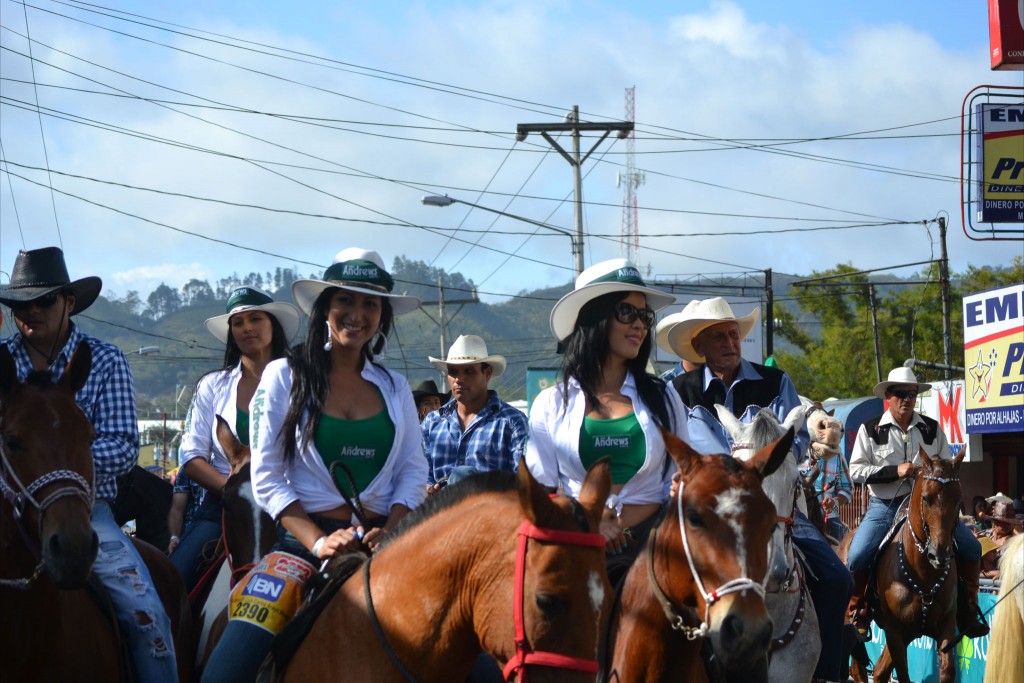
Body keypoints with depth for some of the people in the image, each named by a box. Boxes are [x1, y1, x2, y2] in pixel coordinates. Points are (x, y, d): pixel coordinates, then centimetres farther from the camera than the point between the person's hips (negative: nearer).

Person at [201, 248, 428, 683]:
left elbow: (413, 471, 9)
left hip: (381, 543, 3)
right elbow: (267, 478, -3)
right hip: (304, 539, -3)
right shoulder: (285, 376, 2)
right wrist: (318, 542, -14)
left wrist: (389, 532, -10)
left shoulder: (395, 387, 12)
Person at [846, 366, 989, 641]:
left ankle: (967, 609, 7)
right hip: (884, 506, -3)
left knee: (970, 547, -9)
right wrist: (896, 470, -18)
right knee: (857, 556, -23)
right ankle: (858, 613, -1)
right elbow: (856, 470, -7)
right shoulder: (870, 430, -1)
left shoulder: (931, 429, 8)